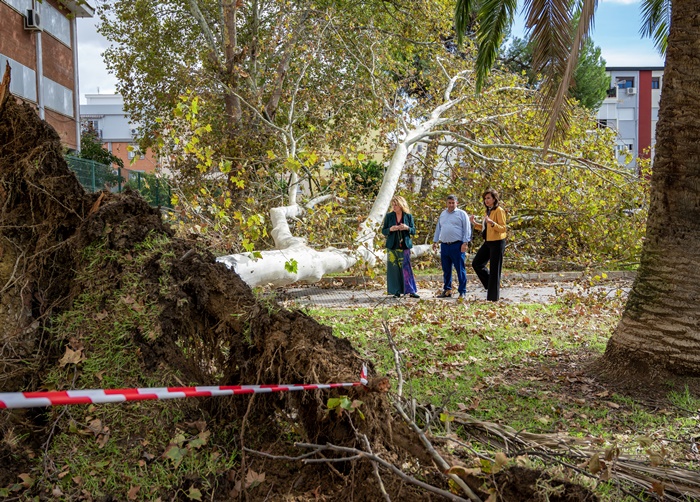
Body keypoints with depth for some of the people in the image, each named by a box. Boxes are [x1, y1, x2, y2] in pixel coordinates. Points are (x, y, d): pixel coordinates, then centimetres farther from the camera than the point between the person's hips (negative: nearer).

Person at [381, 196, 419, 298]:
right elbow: (383, 230, 6)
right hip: (392, 246, 1)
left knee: (406, 267, -5)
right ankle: (396, 291, 8)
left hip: (405, 246, -1)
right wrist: (390, 229, -14)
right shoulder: (389, 216, 4)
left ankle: (411, 291, -4)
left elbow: (414, 231, 6)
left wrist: (407, 228, -14)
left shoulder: (408, 216, 4)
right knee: (394, 268, 0)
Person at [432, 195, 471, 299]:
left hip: (457, 246, -6)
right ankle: (447, 290, 18)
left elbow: (467, 229, -5)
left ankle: (462, 292, -1)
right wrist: (435, 241, 20)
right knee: (446, 270, 10)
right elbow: (438, 229, 24)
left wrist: (465, 243, -12)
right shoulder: (443, 214, 18)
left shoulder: (461, 214, 0)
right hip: (444, 246, 6)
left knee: (460, 270, -4)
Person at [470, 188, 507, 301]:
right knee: (476, 263, 9)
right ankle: (491, 285, 22)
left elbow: (503, 228, -18)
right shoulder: (488, 211, 14)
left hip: (497, 242, -9)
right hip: (488, 242, 9)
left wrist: (492, 223, -33)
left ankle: (493, 297, 5)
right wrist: (475, 223, 7)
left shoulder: (499, 211, -12)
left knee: (494, 270, -3)